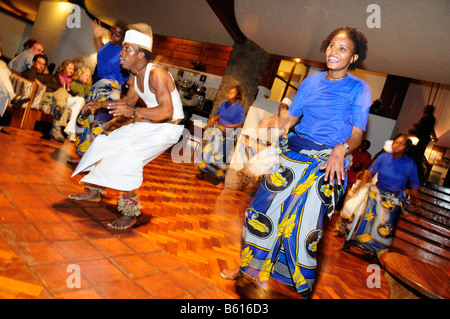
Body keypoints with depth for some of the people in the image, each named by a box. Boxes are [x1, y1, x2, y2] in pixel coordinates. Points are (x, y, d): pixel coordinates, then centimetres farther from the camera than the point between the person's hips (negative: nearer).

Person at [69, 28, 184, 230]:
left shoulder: (155, 74, -25)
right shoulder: (134, 74, 2)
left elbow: (167, 111, -36)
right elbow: (130, 100, 19)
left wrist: (134, 112, -47)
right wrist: (102, 104, 10)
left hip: (169, 127, -9)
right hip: (148, 123, 9)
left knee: (130, 155, -29)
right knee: (105, 142, 8)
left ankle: (130, 213, -17)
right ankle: (95, 192, 23)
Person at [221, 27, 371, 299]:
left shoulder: (359, 88, 1)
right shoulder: (311, 81, 13)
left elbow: (357, 135, -4)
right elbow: (290, 118, 13)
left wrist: (341, 149, -25)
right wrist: (271, 122, -7)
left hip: (329, 161, -4)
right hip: (295, 151, 4)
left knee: (303, 223, -11)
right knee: (263, 207, -1)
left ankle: (303, 288, 13)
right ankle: (251, 268, 21)